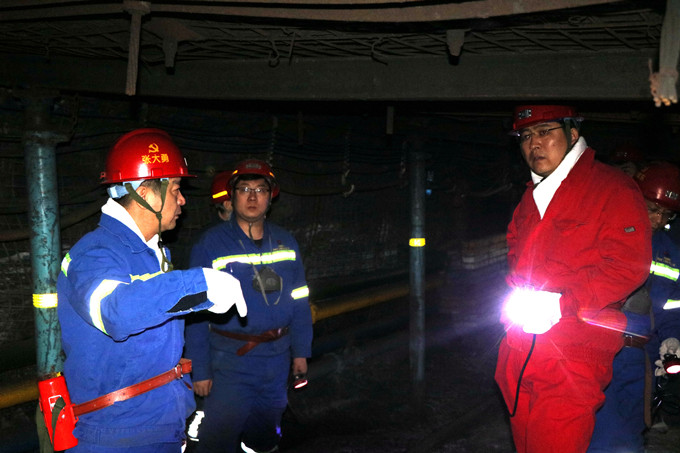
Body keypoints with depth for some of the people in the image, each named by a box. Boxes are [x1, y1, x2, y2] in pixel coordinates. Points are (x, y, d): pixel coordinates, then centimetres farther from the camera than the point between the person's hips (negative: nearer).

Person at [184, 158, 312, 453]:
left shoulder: (285, 242, 4)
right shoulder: (211, 244, -9)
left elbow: (299, 301, 9)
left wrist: (301, 351, 7)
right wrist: (199, 370, -10)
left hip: (277, 361, 4)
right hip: (229, 362, -4)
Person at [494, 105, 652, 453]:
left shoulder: (613, 189, -5)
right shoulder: (531, 196, 18)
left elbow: (629, 265, -13)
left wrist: (562, 303, -20)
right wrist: (518, 295, 9)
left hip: (575, 351, -7)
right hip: (518, 346, 7)